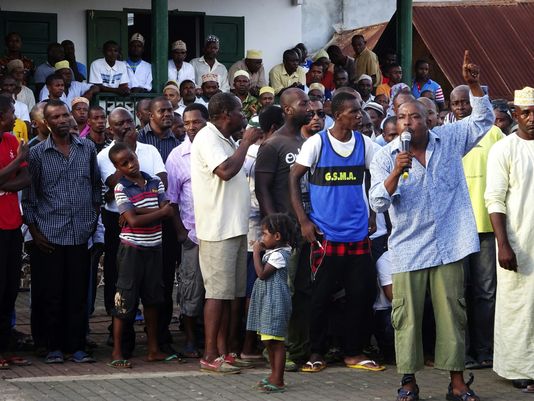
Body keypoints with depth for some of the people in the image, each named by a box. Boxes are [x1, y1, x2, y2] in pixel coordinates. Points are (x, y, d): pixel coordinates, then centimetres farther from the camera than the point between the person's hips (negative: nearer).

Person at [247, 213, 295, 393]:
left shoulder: (278, 255, -15)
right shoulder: (271, 252, 15)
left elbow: (262, 273, -19)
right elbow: (261, 272, 19)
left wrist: (256, 252, -11)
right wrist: (259, 251, 11)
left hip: (275, 302, -11)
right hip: (267, 302, 11)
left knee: (276, 342, -9)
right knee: (269, 341, 16)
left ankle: (278, 381, -8)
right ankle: (274, 375, 25)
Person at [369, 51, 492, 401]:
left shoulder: (449, 141, 4)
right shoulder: (385, 157, 0)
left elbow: (483, 120, 6)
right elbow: (378, 203, -6)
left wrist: (474, 84, -9)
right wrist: (396, 172, -22)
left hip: (448, 245, 1)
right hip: (408, 249, -1)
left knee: (453, 313, 4)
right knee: (407, 315, 2)